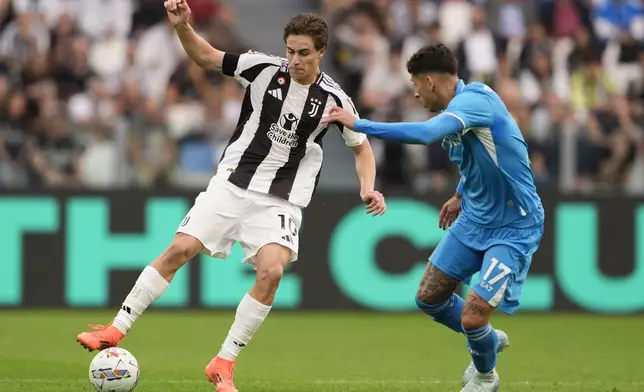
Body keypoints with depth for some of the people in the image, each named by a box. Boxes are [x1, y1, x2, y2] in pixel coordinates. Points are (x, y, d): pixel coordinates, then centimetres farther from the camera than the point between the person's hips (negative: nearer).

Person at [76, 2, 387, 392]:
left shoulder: (333, 99, -6)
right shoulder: (265, 69, -5)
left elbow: (361, 145, 9)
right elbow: (206, 56, 3)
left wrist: (369, 189, -6)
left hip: (281, 200, -1)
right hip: (232, 183, 1)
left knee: (272, 272, -22)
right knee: (180, 249, -11)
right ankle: (117, 330, 1)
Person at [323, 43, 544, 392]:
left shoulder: (474, 100, -25)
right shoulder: (456, 109, 4)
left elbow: (424, 133, -42)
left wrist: (358, 124, -39)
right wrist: (461, 195, 22)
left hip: (513, 229, -9)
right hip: (474, 220, 9)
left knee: (472, 317, -12)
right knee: (429, 297, 8)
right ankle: (488, 341, 34)